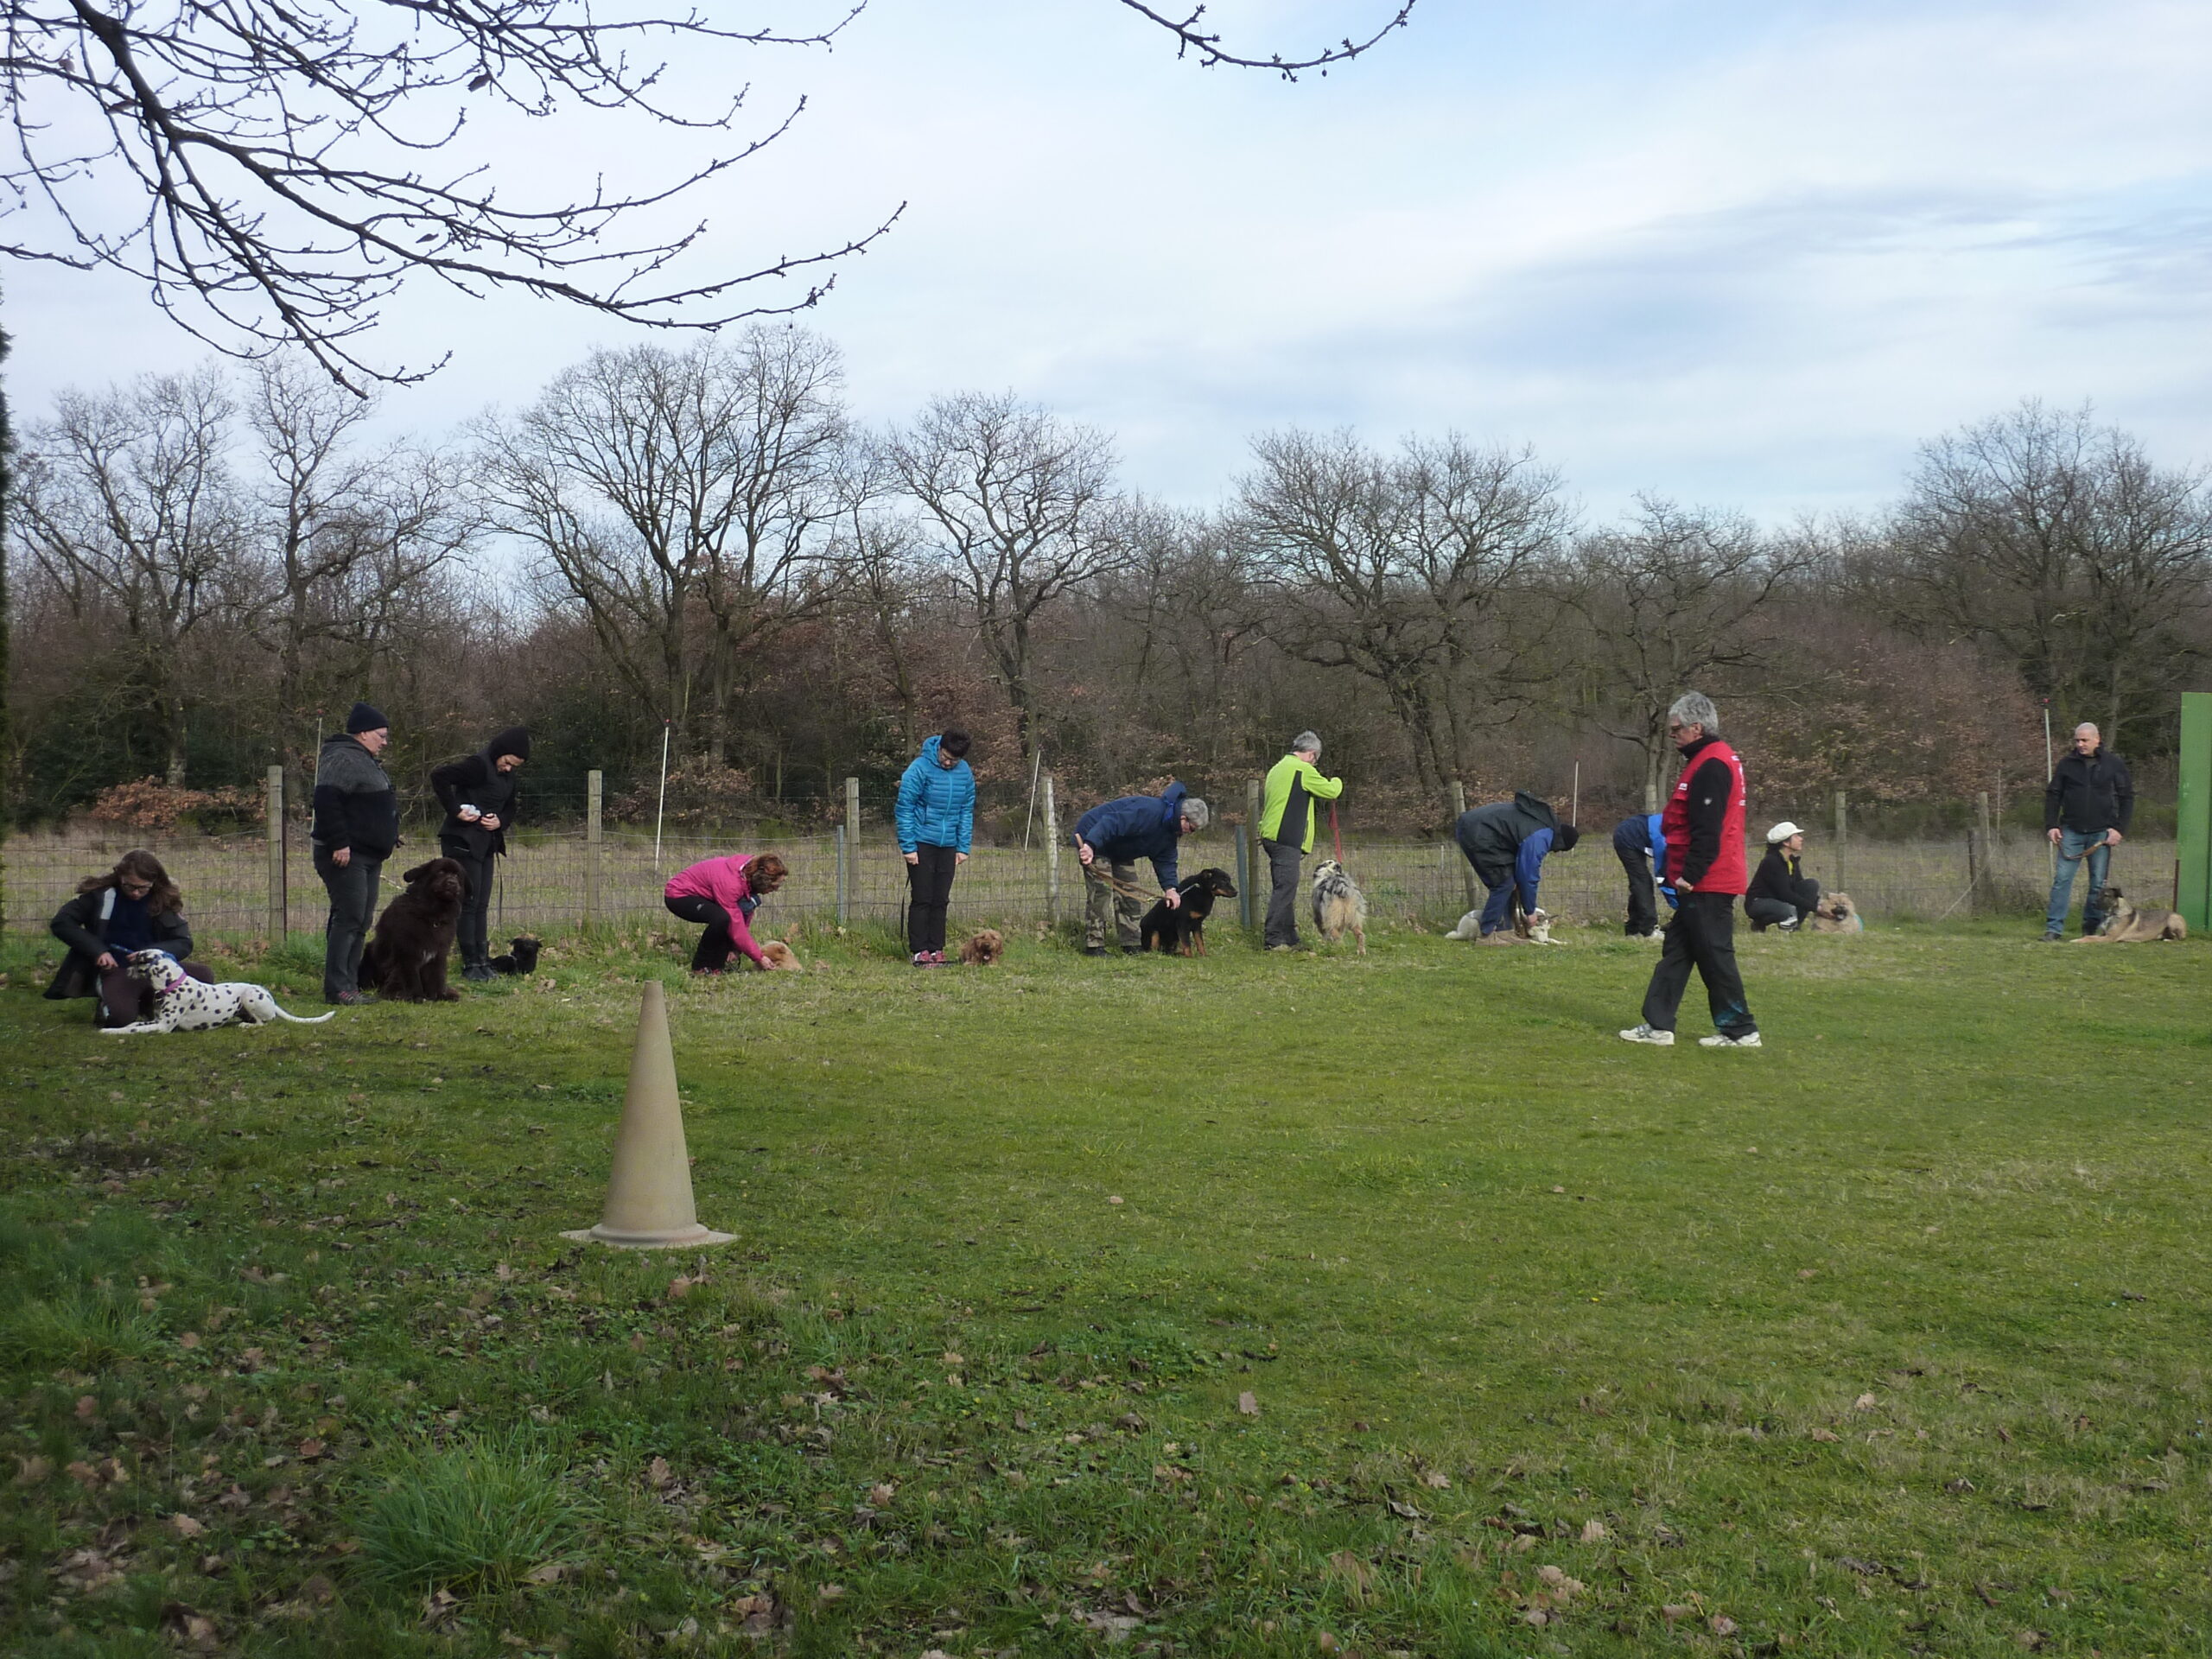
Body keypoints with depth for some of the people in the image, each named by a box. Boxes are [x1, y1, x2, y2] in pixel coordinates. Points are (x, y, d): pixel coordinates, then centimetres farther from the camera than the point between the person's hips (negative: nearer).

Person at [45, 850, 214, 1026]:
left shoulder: (164, 899, 1)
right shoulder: (102, 894, -5)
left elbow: (184, 943, 0)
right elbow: (61, 922, -5)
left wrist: (152, 953, -21)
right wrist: (97, 950, -16)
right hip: (116, 970, -4)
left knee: (203, 977, -23)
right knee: (121, 1015, -36)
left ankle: (148, 1003, 0)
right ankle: (106, 1005, 2)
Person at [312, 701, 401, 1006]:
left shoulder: (365, 761, 22)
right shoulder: (343, 759, -12)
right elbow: (326, 800, -23)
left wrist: (389, 839, 25)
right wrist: (339, 843, -26)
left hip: (368, 856, 11)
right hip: (346, 856, -11)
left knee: (362, 922, 10)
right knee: (349, 918, -12)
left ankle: (350, 985, 15)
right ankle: (337, 988, -11)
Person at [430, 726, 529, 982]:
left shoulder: (507, 774, 10)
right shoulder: (479, 765, -16)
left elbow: (510, 807, 20)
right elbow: (439, 776, -25)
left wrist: (501, 821, -3)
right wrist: (455, 809, -23)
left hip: (486, 844, 9)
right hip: (463, 842, -8)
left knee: (481, 906, 10)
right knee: (468, 903, -5)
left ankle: (482, 961, 14)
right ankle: (470, 964, -1)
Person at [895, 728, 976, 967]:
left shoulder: (965, 773, 2)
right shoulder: (920, 768, -13)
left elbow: (966, 812, 10)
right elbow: (904, 809, -10)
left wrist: (963, 848, 5)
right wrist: (907, 847, -12)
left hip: (948, 845, 5)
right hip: (921, 844, -5)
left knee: (941, 901, 8)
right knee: (922, 899, -2)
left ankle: (936, 949, 13)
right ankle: (920, 951, 2)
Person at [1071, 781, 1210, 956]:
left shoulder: (1169, 831, 1)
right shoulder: (1149, 811, -32)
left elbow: (1165, 861, 5)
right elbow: (1111, 823, -42)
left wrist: (1169, 887, -12)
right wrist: (1090, 846, -53)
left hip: (1118, 852, 10)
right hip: (1093, 840, -10)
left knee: (1130, 894, 6)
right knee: (1101, 891, -17)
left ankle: (1132, 945, 10)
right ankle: (1094, 946, -15)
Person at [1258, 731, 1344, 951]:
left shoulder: (1277, 769, 20)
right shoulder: (1304, 770, -9)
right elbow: (1330, 791, -4)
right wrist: (1337, 782, 19)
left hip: (1270, 836, 10)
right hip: (1287, 840, -10)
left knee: (1285, 888, 13)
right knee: (1285, 888, -9)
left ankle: (1289, 938, 18)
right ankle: (1273, 939, -12)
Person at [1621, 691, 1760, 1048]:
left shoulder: (1711, 767, -16)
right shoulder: (1716, 760, 16)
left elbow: (1707, 831, -23)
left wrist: (1690, 875, -20)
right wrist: (1688, 874, 17)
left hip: (1707, 885, -11)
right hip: (1704, 883, 11)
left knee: (1714, 955, -3)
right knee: (1676, 951, 12)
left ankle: (1740, 1030, 6)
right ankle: (1658, 1025, 15)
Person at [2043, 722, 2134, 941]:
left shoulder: (2114, 764, 3)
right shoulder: (2067, 765, 6)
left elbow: (2127, 797, 5)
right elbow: (2053, 796, 10)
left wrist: (2119, 829, -4)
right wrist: (2051, 826, 0)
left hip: (2101, 832, -1)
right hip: (2071, 831, 1)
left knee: (2098, 883, 3)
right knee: (2062, 878, -6)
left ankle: (2092, 926, 13)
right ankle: (2054, 928, -5)